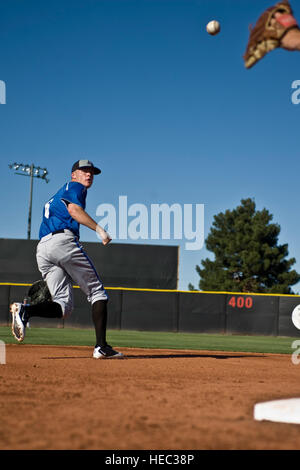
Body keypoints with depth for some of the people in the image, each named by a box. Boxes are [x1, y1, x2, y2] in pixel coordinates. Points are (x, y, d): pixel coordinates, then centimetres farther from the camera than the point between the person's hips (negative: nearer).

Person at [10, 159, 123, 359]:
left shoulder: (53, 199, 36)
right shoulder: (75, 186, 11)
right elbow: (73, 209, -11)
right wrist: (99, 229, -19)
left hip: (41, 248, 7)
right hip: (64, 240, -7)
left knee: (64, 305, 0)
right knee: (97, 292, 0)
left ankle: (25, 310, -27)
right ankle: (101, 347, -10)